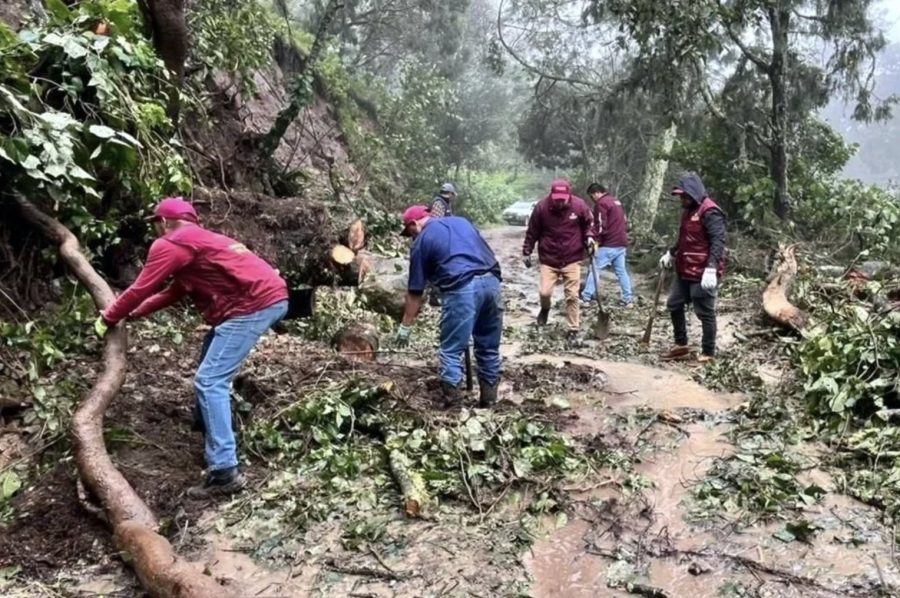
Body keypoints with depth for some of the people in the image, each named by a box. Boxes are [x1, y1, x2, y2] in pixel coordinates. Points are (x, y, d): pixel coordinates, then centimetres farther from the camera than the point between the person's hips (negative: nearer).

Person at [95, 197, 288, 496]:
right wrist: (131, 314, 39)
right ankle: (212, 433, 40)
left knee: (209, 381, -10)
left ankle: (224, 471, -15)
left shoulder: (169, 244, 0)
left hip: (255, 304, -10)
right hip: (269, 297, 10)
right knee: (212, 373, 27)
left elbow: (140, 289, 5)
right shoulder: (200, 241, 29)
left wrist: (108, 318, 21)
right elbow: (173, 292, 35)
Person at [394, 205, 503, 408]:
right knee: (489, 347, 16)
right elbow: (487, 253, 25)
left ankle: (451, 402, 5)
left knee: (451, 350, 6)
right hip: (491, 281, 6)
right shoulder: (461, 221, 25)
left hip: (462, 288, -6)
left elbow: (415, 291, 11)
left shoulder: (421, 241, 10)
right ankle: (489, 398, 24)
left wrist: (405, 326, 18)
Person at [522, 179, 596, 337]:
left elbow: (589, 222, 9)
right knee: (544, 292, -6)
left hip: (572, 259, 0)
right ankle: (545, 309, 31)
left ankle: (573, 328, 15)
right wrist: (527, 252, 4)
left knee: (572, 295, 2)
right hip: (549, 260, 0)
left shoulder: (579, 205, -9)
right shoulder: (541, 207, -11)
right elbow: (532, 232, 1)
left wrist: (589, 237, -9)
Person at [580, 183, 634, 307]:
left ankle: (585, 297, -4)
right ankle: (628, 299, 9)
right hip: (621, 243, 8)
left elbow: (601, 226, -18)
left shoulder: (601, 203, -10)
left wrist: (597, 240, -11)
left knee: (594, 269, -3)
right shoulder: (616, 201, 19)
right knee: (622, 271, 11)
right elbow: (625, 221, 23)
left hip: (608, 245, -8)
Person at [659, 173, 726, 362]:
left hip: (702, 273, -10)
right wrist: (671, 254, 25)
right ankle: (681, 345, 29)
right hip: (684, 270, 10)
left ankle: (708, 353, 11)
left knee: (705, 313, 0)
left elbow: (718, 241, -24)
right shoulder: (689, 210, 15)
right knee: (674, 305, 16)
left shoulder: (710, 212, -16)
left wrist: (711, 269, -32)